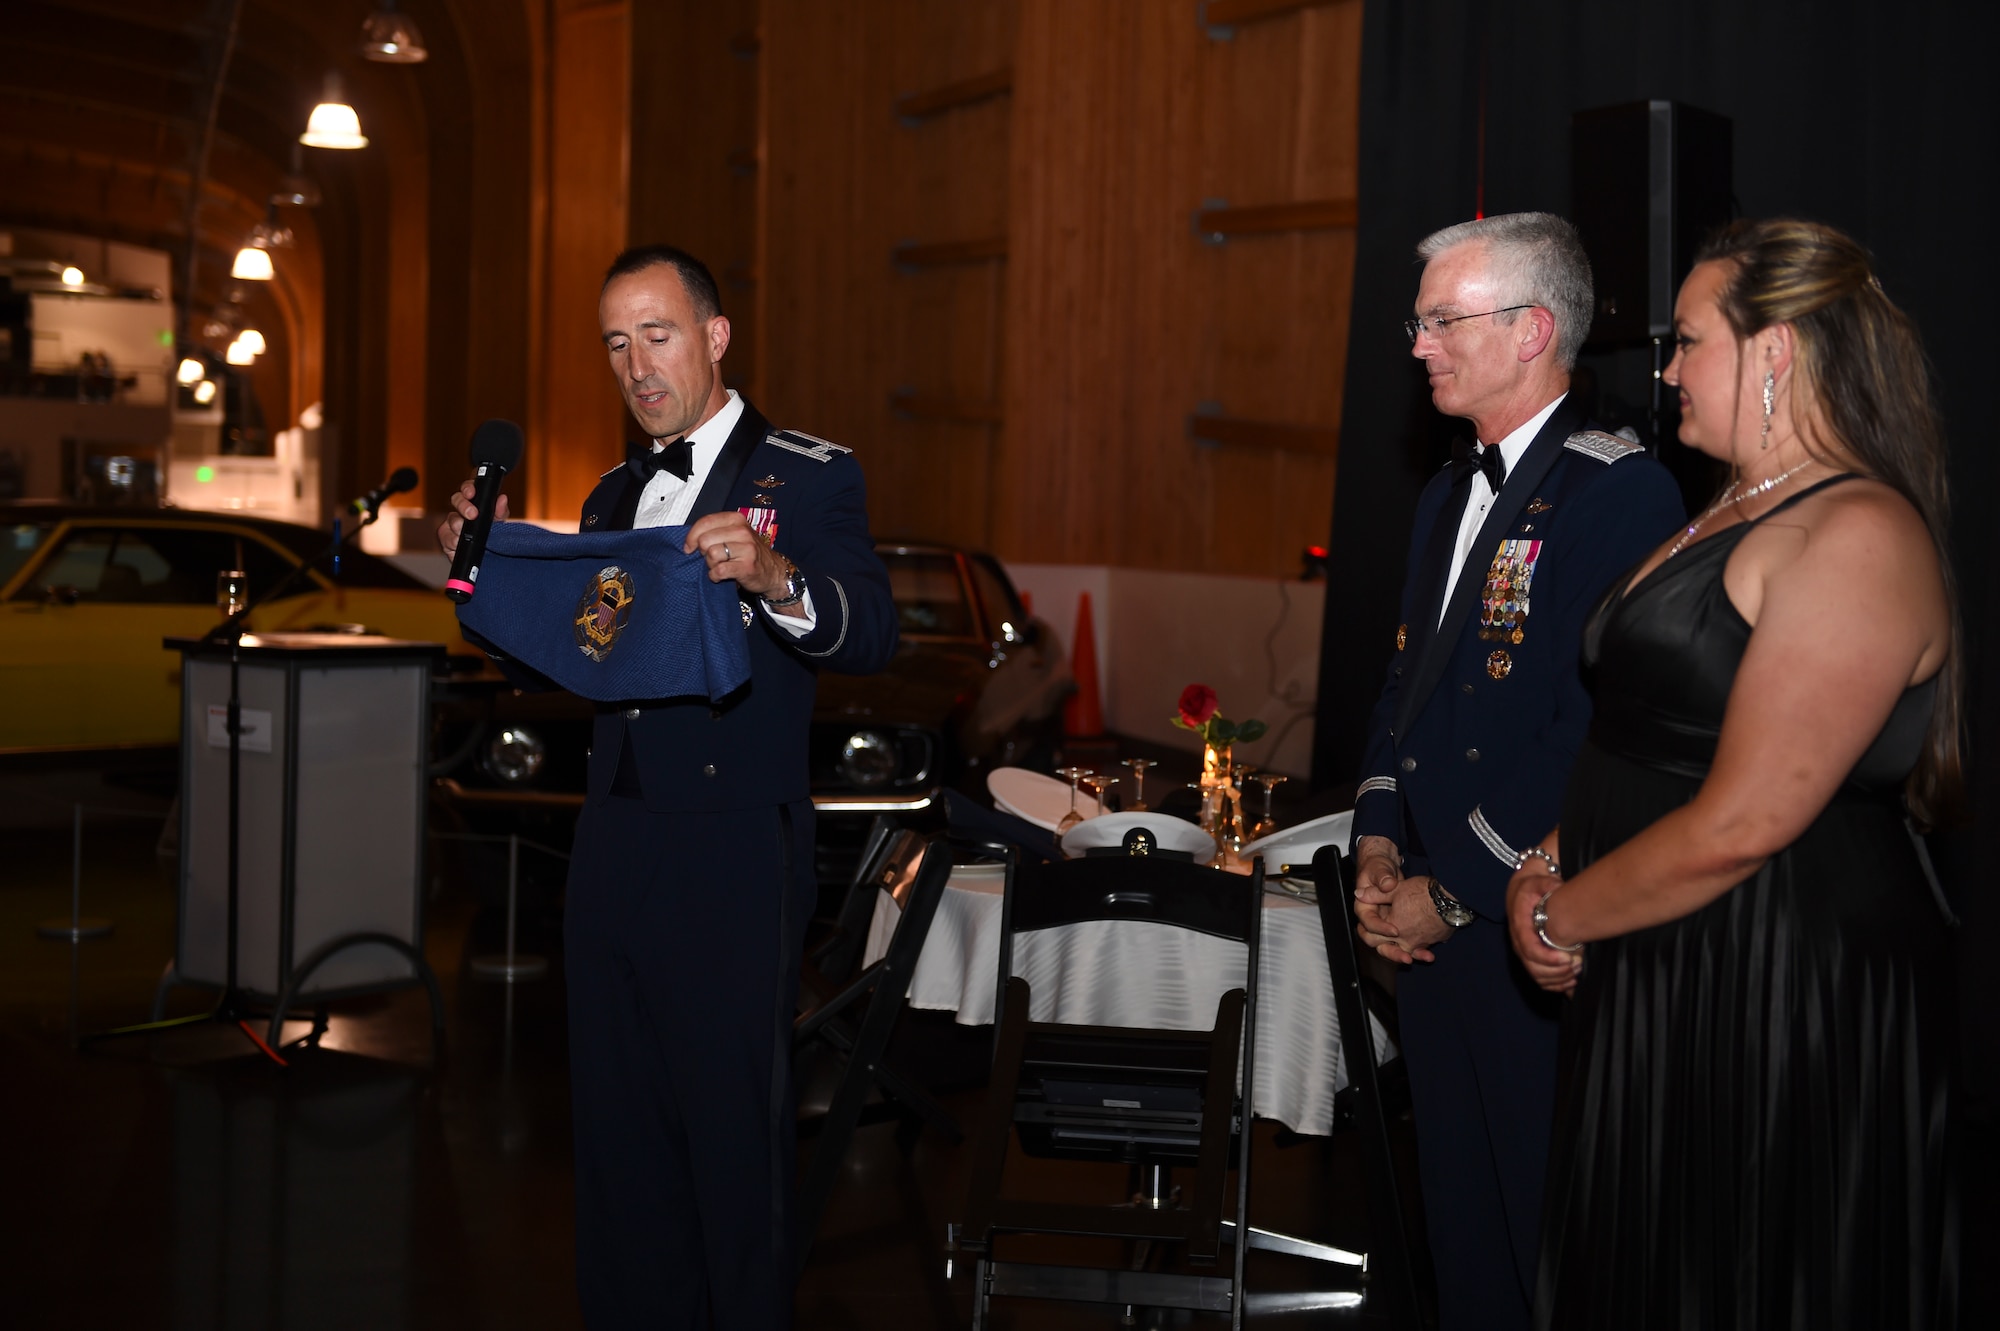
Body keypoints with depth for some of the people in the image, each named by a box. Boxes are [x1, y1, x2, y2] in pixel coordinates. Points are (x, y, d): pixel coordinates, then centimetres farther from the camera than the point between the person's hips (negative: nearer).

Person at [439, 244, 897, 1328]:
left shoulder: (806, 476, -3)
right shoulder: (612, 497, 18)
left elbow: (871, 635, -18)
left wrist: (774, 577, -37)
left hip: (733, 864, -6)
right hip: (613, 854, 7)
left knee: (734, 1131, 1)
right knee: (615, 1126, 14)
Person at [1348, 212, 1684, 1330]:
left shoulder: (1621, 492, -14)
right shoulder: (1450, 498, 15)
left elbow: (1601, 737, -20)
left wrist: (1457, 896, -15)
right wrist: (1377, 845, 5)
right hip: (1434, 931, 8)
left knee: (1547, 1240, 4)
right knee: (1460, 1217, 17)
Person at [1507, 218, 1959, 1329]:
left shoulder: (1861, 537, -19)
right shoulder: (1736, 514, 13)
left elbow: (1740, 823, -23)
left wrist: (1563, 916, -11)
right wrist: (1550, 860, 1)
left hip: (1786, 986, -9)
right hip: (1659, 980, 9)